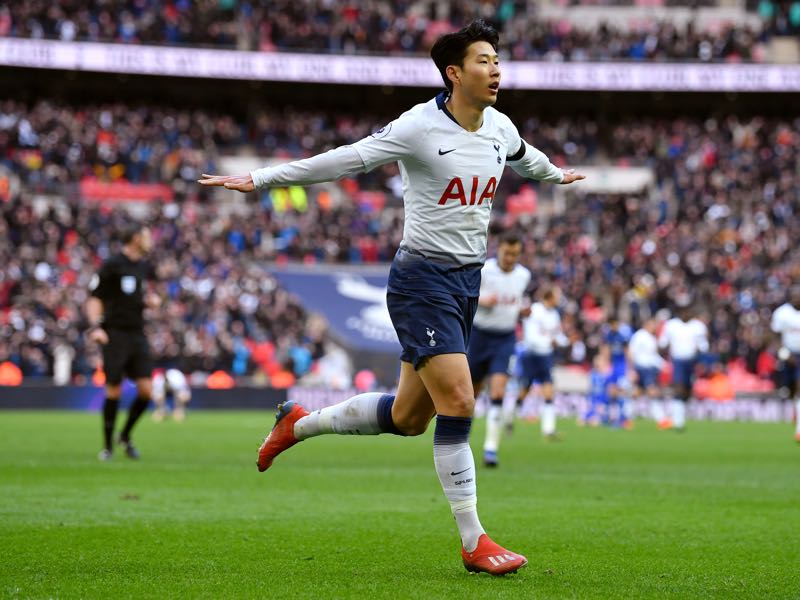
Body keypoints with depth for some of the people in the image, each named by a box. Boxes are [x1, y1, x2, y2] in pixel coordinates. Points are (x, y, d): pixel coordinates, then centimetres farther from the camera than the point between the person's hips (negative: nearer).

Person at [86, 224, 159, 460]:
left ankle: (125, 436, 18)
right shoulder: (112, 265, -6)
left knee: (146, 391, -5)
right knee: (113, 392, -5)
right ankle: (108, 445, 10)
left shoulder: (145, 267, 13)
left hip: (137, 334, 6)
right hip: (115, 334, -6)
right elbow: (95, 298, -6)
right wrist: (95, 326, -19)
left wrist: (152, 300, 5)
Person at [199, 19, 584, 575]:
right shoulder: (421, 127, -14)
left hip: (468, 280, 8)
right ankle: (473, 542, -7)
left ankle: (299, 423, 34)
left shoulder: (500, 128, 8)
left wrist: (555, 174, 52)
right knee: (458, 404, -16)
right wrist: (260, 178, -17)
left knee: (408, 418, 11)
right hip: (422, 279, -8)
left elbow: (525, 156, 32)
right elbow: (347, 159, -14)